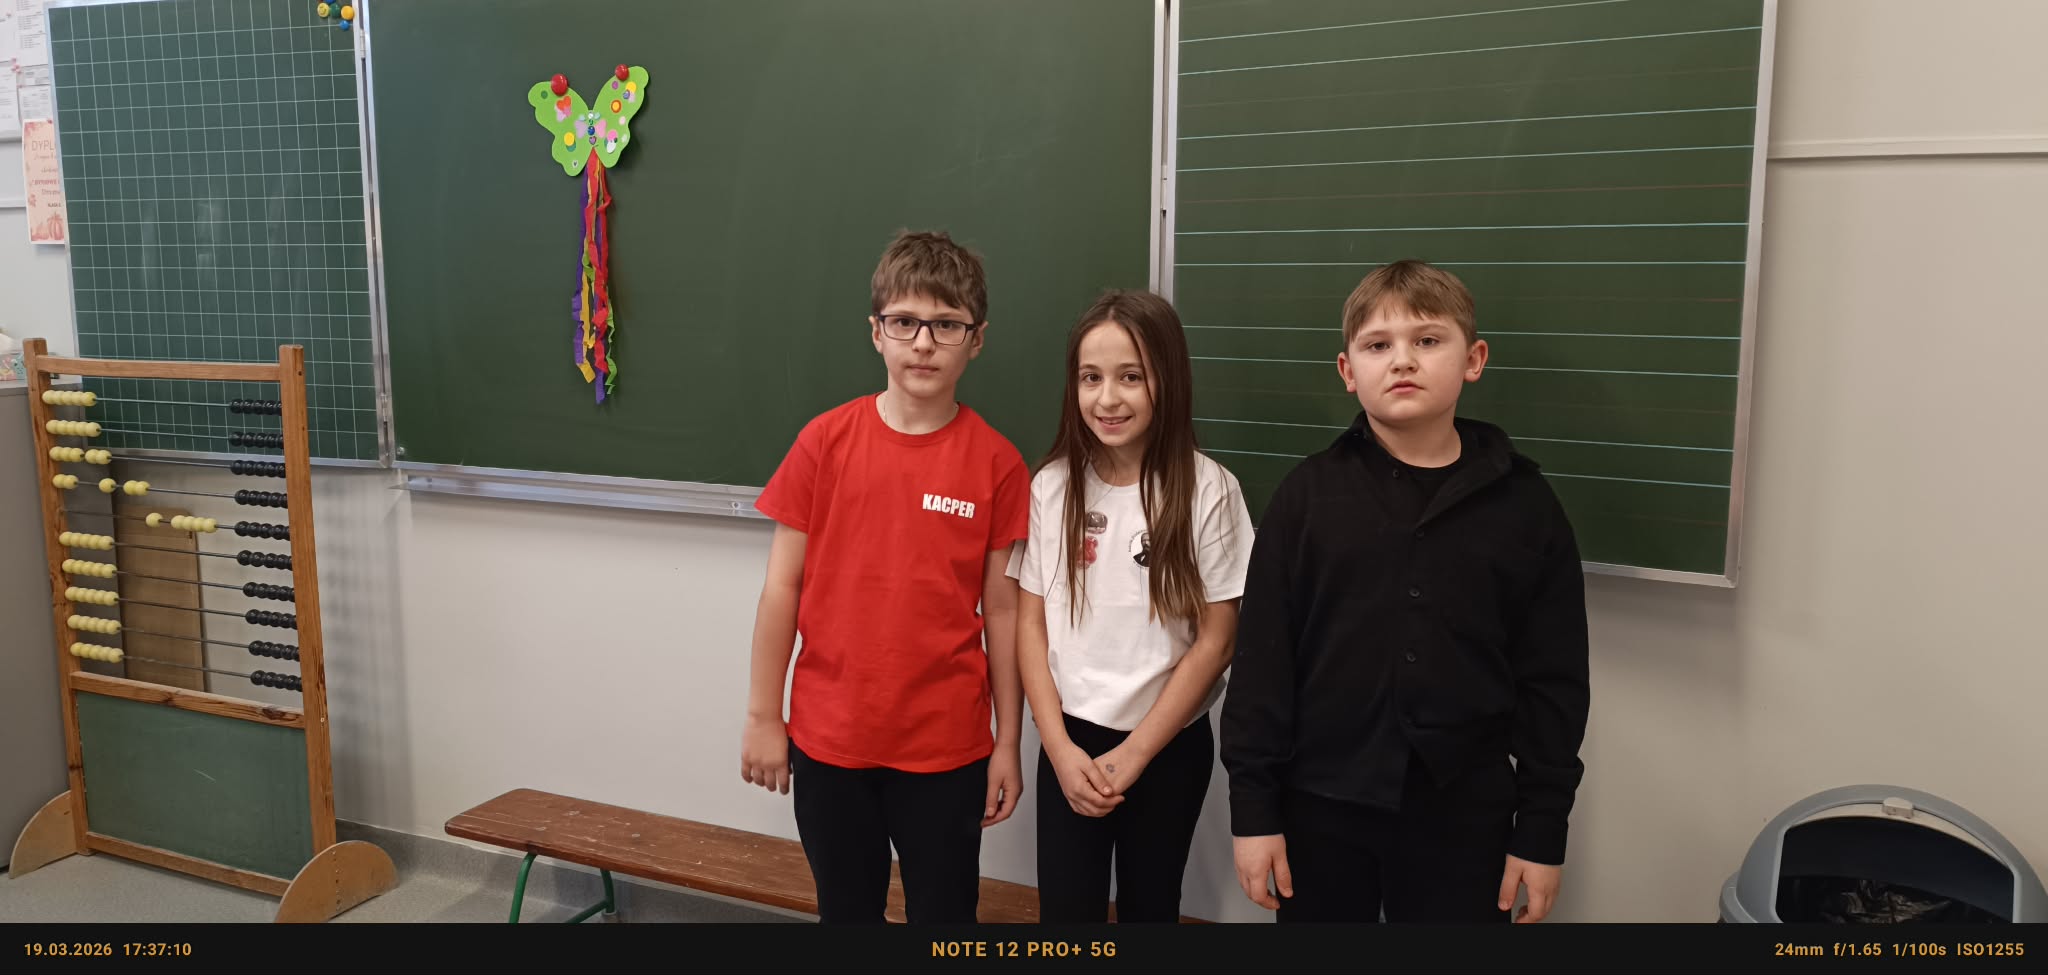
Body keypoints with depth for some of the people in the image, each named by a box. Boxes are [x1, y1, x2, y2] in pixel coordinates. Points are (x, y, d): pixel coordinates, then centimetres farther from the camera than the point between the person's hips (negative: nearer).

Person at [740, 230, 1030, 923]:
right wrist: (763, 717, 1)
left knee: (943, 914, 13)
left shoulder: (998, 463, -6)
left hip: (946, 747, -1)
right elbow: (782, 587, 0)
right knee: (846, 911, 18)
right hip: (829, 738, 1)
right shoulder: (825, 441, -5)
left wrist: (1008, 743, 2)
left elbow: (1002, 611, -2)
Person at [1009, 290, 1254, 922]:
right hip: (1069, 741, 1)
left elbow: (1215, 638, -8)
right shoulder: (1052, 486, -3)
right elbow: (1029, 624, 0)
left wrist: (1134, 753, -8)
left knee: (1149, 907, 15)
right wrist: (1060, 747, -8)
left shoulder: (1208, 489, -11)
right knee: (1065, 910, 4)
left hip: (1171, 747, -1)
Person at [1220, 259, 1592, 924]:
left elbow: (1553, 679, 1)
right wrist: (1252, 805, -5)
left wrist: (1544, 828, 1)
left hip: (1464, 813, 0)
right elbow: (1261, 658, -4)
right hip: (1320, 803, 0)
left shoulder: (1525, 502, -2)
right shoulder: (1309, 493, -4)